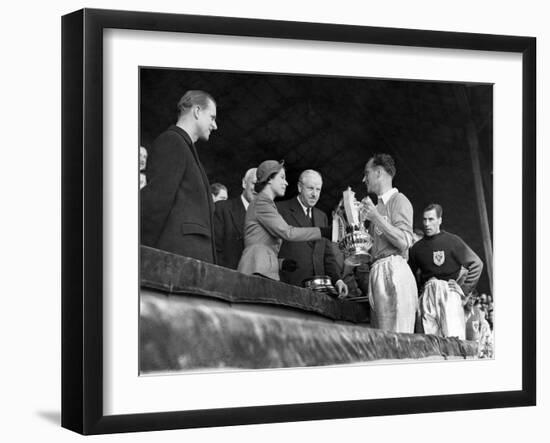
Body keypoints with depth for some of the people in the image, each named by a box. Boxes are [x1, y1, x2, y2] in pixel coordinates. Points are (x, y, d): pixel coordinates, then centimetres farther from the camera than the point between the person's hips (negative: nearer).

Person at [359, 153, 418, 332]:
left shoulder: (398, 200, 0)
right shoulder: (378, 205, 24)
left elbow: (405, 242, -12)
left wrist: (376, 217, -15)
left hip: (394, 271, -8)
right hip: (378, 271, 8)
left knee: (396, 338, -15)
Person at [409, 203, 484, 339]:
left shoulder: (452, 241, 1)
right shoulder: (417, 247, 14)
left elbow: (476, 264, 1)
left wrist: (464, 289, -3)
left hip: (448, 292, -4)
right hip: (427, 295, 4)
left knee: (453, 337, -15)